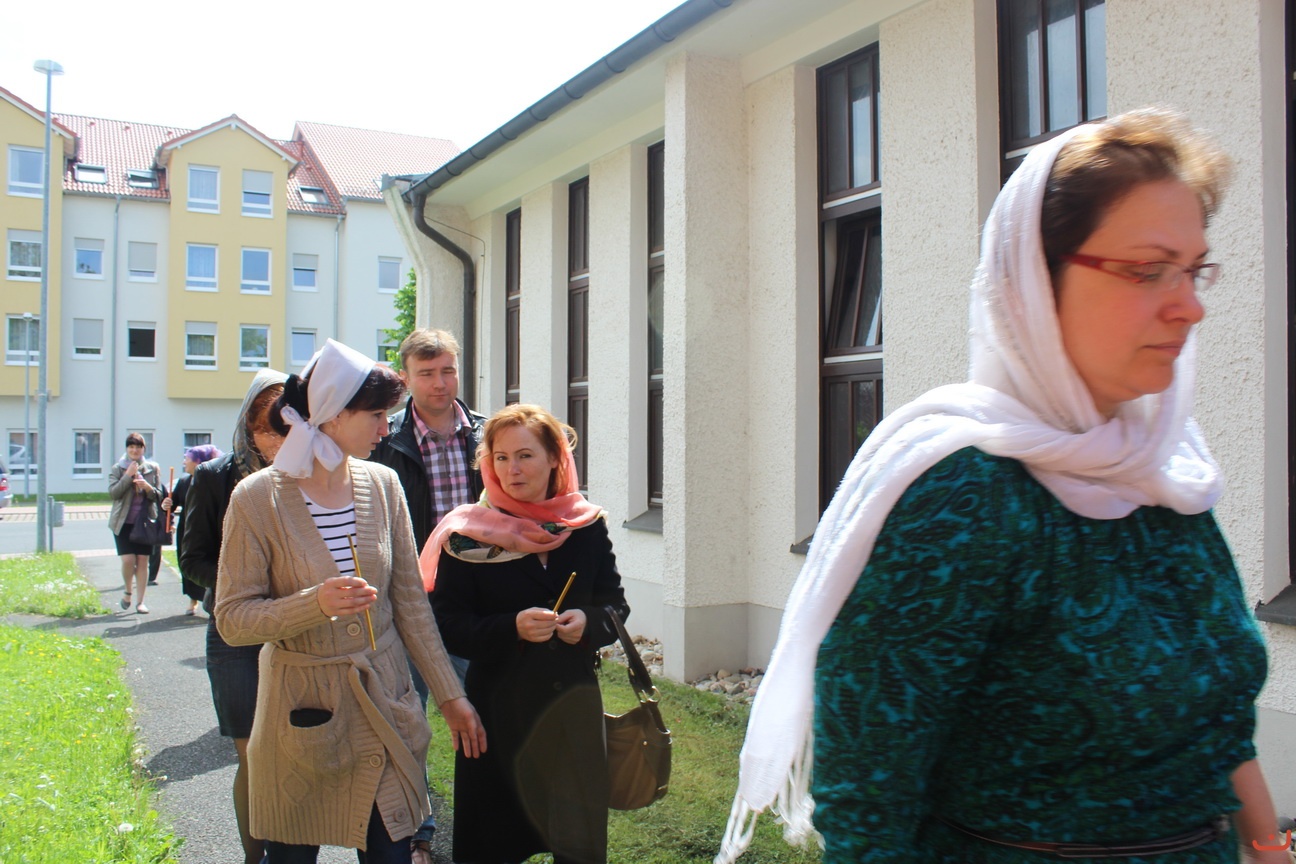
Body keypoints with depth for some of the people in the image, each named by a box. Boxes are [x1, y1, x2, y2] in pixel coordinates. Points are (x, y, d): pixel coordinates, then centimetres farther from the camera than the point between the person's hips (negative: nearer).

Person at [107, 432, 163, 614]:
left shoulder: (153, 468, 7)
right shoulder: (117, 469, 4)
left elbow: (159, 496, 6)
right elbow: (112, 493, -8)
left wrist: (148, 487, -14)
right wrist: (128, 476, -15)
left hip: (146, 521, 1)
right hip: (124, 522, -1)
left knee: (143, 561, 0)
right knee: (128, 560, -10)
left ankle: (140, 601, 7)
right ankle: (128, 592, 17)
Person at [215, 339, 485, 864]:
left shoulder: (382, 485, 0)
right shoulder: (258, 499, -12)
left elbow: (410, 602, 5)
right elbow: (231, 619, -9)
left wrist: (449, 696, 4)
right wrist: (315, 603, -27)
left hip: (384, 704, 3)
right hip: (302, 713, -3)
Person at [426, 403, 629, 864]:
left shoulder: (586, 525, 2)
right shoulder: (468, 536, -5)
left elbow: (616, 605, 7)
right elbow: (448, 626, -8)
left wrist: (588, 622, -14)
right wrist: (512, 628, -23)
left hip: (573, 704, 2)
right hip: (498, 705, -2)